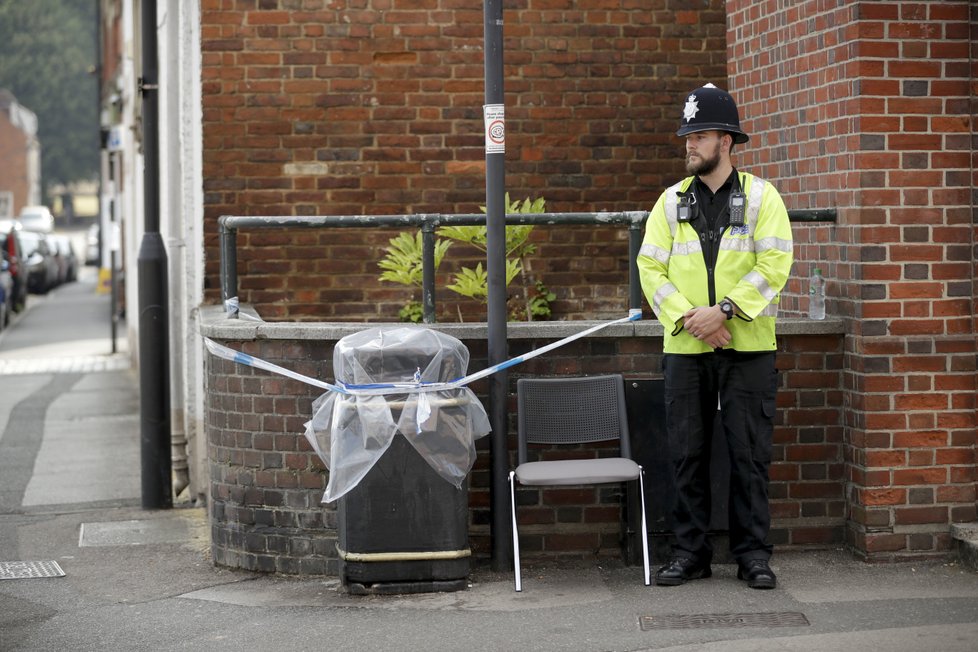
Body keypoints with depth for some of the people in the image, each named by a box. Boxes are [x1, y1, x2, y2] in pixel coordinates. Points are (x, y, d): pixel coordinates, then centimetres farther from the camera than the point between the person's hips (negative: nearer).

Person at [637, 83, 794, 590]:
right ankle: (690, 552, 15)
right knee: (687, 454, 6)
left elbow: (774, 264, -8)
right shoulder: (671, 202, 9)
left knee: (749, 454, 1)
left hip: (748, 349, -2)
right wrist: (687, 317, -12)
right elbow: (651, 267, 3)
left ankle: (753, 553, 9)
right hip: (685, 349, 3)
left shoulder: (761, 197, 2)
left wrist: (724, 310, -17)